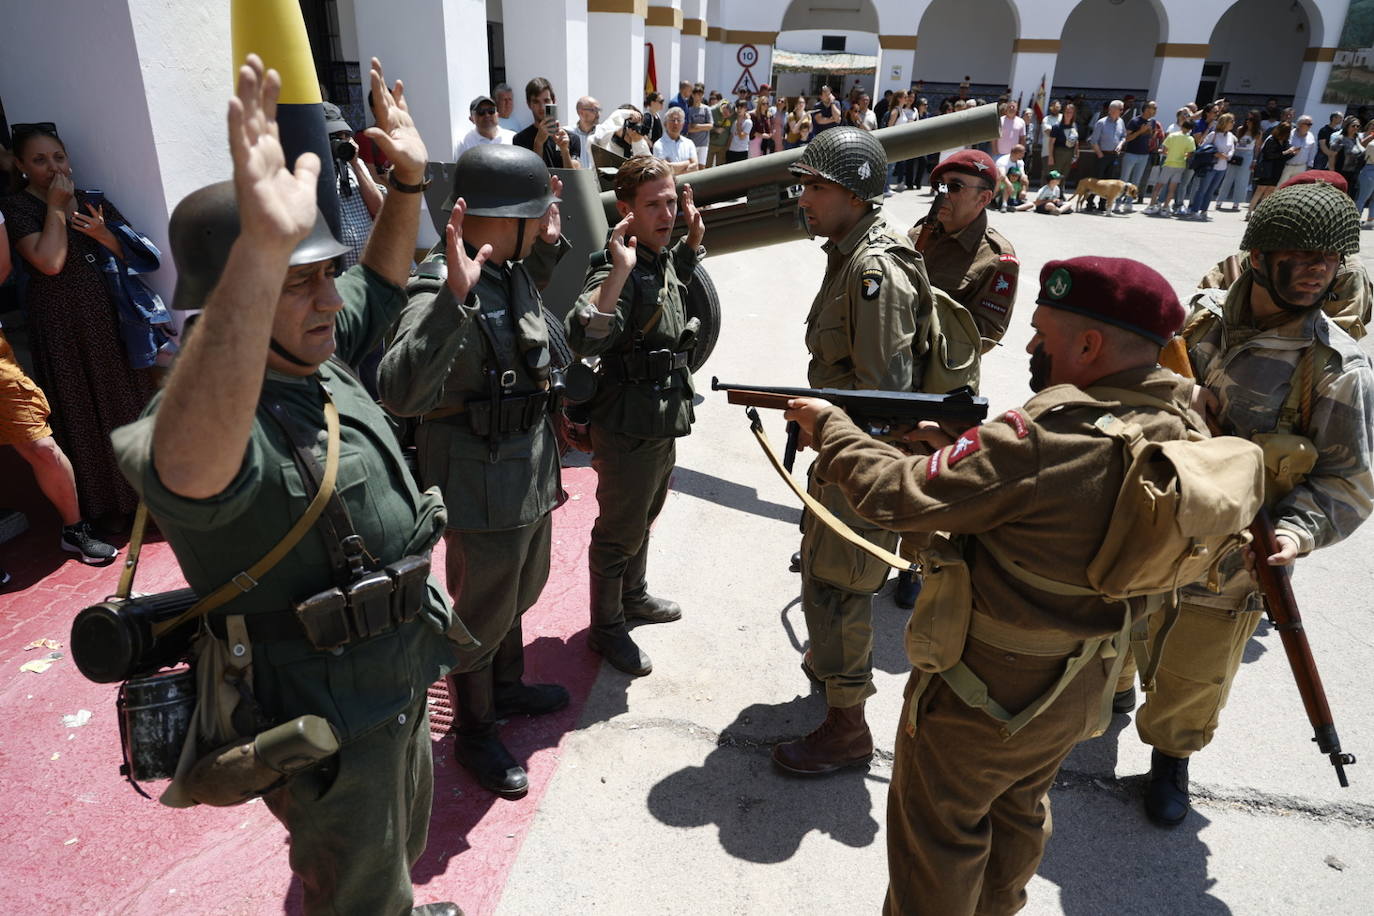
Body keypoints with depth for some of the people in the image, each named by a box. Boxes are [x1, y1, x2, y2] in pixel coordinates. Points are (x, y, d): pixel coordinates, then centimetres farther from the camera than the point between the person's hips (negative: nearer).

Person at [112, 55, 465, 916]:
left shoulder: (319, 358, -3)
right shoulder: (224, 414, -32)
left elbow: (383, 282, 13)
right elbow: (188, 467, -56)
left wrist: (409, 181, 0)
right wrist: (261, 251, -67)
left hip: (400, 683, 9)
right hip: (327, 727, -8)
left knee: (403, 843, 34)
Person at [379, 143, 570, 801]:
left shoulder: (511, 270, 3)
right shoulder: (441, 289, -25)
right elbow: (400, 393, -39)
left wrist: (548, 246, 15)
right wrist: (453, 298, -46)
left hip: (532, 474, 9)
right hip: (483, 487, -9)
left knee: (518, 595, 27)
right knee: (482, 615, 10)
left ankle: (506, 688, 51)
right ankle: (474, 733, 34)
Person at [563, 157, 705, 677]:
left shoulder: (661, 259, 5)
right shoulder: (615, 271, -23)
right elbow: (583, 341, -41)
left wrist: (694, 239, 17)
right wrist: (617, 273, -47)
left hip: (665, 421, 9)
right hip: (628, 428, -9)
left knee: (644, 517, 26)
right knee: (620, 531, 6)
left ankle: (634, 596, 47)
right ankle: (606, 629, 25)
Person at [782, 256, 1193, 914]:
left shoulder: (1046, 438, -33)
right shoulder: (1177, 431, -6)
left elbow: (898, 495, -27)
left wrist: (830, 426, -12)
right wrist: (953, 442, -4)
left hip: (984, 693, -8)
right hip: (1081, 690, 8)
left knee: (937, 833, 16)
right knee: (1018, 813, 31)